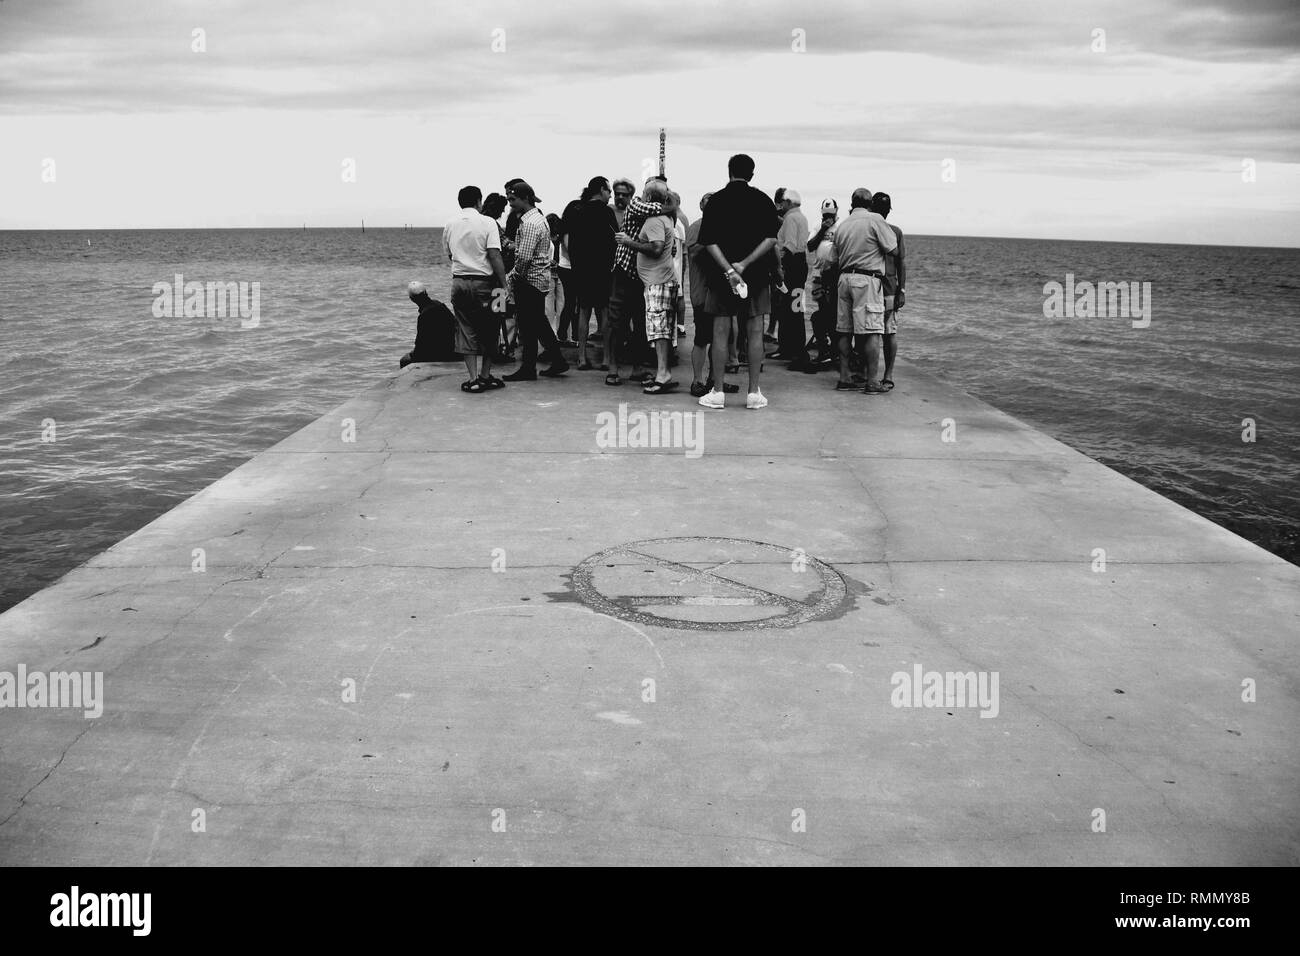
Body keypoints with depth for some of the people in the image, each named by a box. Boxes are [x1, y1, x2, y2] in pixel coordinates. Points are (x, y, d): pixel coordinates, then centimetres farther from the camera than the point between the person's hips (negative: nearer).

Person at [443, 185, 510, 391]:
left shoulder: (449, 225, 8)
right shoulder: (487, 222, -6)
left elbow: (449, 256, 15)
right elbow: (495, 256, -13)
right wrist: (503, 285, -11)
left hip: (458, 281, 4)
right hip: (483, 282, -3)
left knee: (466, 330, 6)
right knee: (488, 330, 9)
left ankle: (474, 378, 1)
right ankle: (485, 376, 13)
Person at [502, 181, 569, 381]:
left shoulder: (530, 223, -19)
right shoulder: (537, 217, 14)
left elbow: (524, 257, -23)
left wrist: (516, 276, -10)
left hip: (530, 280, -10)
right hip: (540, 278, 10)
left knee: (529, 326, -2)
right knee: (539, 322, 15)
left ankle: (528, 369, 6)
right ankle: (558, 360, 19)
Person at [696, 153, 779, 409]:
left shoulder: (716, 200, 0)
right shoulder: (763, 200, 2)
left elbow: (709, 242, -9)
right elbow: (771, 239, -7)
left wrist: (728, 270, -14)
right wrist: (744, 264, -11)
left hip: (722, 274, -1)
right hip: (757, 274, 1)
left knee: (720, 331, 4)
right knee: (754, 332, 4)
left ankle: (718, 391, 5)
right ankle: (754, 393, 5)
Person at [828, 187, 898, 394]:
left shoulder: (842, 225, 12)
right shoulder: (874, 220, -5)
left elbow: (834, 260, 14)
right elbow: (893, 249, -4)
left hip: (844, 278, 6)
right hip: (868, 278, -6)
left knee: (845, 331, 10)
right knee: (873, 332, -6)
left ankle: (844, 378, 13)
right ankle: (872, 382, -9)